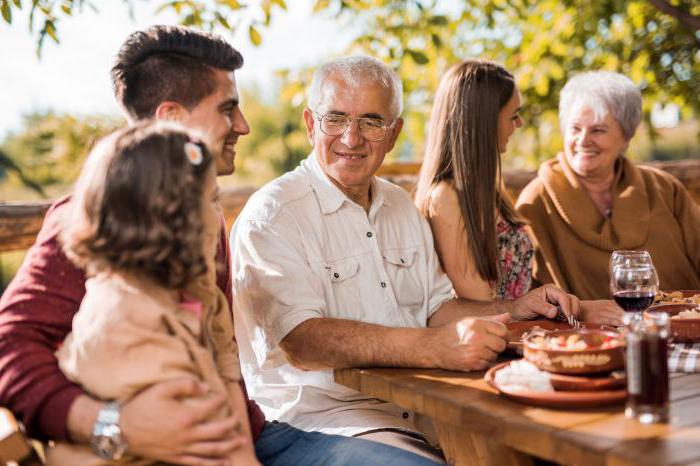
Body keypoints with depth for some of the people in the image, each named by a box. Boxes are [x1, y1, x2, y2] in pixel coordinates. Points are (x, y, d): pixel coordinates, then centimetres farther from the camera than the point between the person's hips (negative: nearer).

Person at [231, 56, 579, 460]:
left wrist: (513, 310, 3)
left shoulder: (400, 206, 16)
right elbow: (302, 341, -23)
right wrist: (436, 348, -33)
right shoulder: (272, 215, -10)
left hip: (419, 405, 7)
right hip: (324, 412, -7)